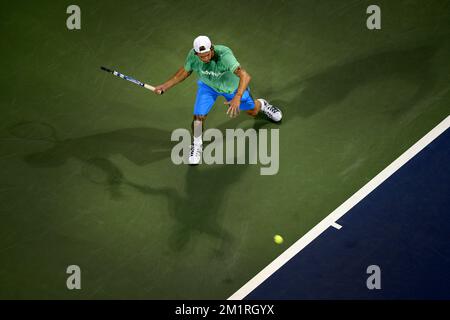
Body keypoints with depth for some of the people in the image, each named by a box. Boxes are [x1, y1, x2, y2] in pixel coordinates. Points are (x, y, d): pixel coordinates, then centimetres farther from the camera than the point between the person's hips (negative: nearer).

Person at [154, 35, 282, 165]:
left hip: (232, 86, -2)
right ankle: (197, 145, 16)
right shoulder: (192, 55, -30)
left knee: (253, 111, 16)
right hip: (208, 86, 2)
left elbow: (245, 76, -55)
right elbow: (185, 71, -7)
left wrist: (237, 97, -69)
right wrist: (166, 86, -8)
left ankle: (261, 105, 56)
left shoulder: (224, 54, -45)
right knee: (199, 116, -14)